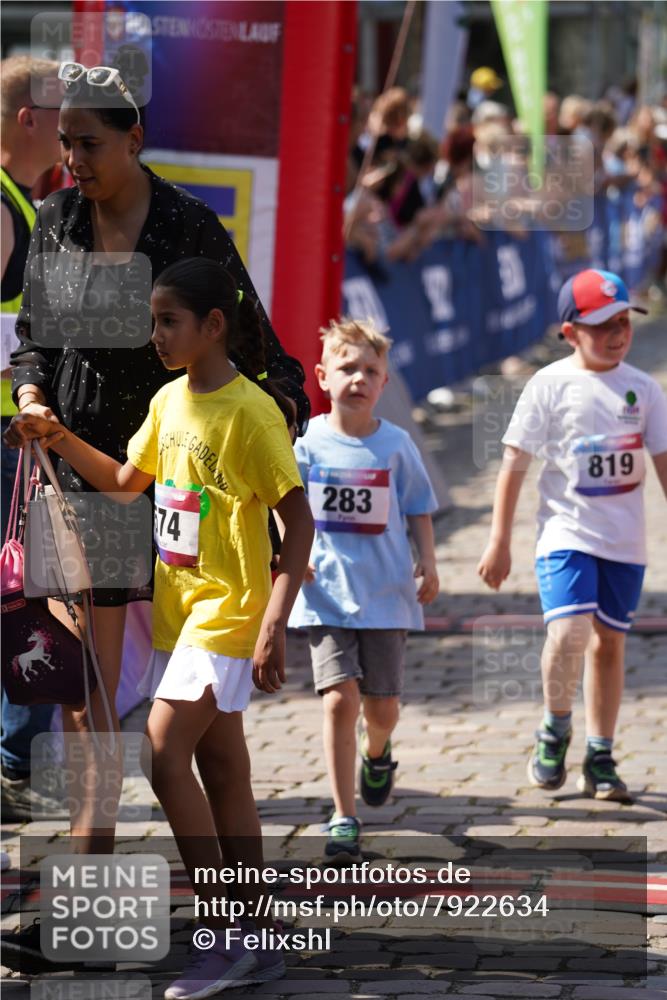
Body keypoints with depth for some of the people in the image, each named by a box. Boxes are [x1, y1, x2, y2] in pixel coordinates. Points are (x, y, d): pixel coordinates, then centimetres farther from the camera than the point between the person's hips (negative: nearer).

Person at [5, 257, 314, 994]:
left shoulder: (249, 411, -15)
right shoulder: (169, 402, 9)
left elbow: (298, 522, -16)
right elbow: (125, 480, 23)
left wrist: (274, 625, -23)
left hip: (226, 612, -8)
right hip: (179, 609, 8)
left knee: (165, 754, -16)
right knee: (223, 772, 10)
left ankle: (223, 938, -9)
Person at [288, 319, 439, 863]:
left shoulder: (395, 444, 0)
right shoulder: (308, 441, -2)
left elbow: (419, 508, 8)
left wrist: (428, 562, -1)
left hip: (386, 592, 1)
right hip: (327, 594, -1)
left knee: (382, 704, 7)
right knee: (341, 697, -12)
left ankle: (376, 752, 46)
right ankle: (344, 819, -7)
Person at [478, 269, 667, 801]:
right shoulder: (550, 386, -6)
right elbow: (515, 463, -2)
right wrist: (500, 541, -3)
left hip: (624, 539, 4)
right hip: (566, 532, -4)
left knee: (609, 642, 10)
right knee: (569, 631, -21)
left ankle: (600, 758, 21)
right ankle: (555, 730, 3)